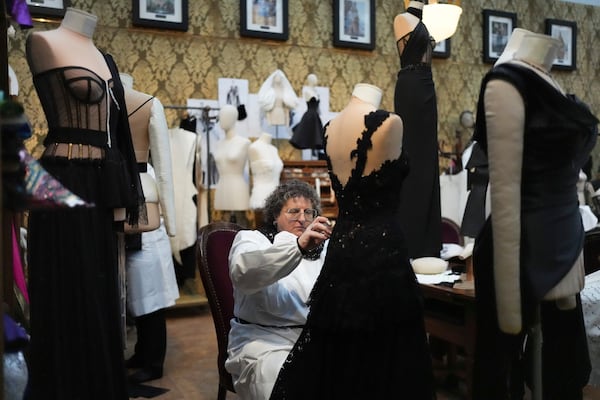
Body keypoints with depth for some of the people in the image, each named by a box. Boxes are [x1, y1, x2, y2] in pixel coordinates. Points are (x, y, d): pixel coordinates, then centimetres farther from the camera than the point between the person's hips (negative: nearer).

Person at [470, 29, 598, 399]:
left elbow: (563, 178, 15)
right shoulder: (508, 83, -12)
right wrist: (509, 298, -20)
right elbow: (505, 189, -18)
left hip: (564, 248, 9)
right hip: (523, 250, -9)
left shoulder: (551, 85, 13)